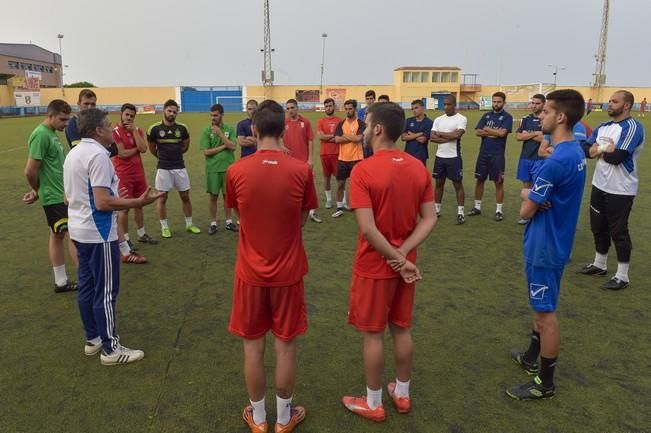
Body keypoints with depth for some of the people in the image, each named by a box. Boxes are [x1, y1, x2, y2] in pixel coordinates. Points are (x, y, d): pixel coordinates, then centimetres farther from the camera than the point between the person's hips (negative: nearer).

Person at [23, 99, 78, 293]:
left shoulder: (51, 133, 10)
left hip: (60, 194, 9)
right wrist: (38, 191, -2)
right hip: (55, 197, -9)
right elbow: (30, 171, -19)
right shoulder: (41, 135, -18)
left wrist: (38, 191, 8)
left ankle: (61, 282, 23)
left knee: (57, 235, 13)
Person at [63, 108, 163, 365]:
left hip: (79, 230, 10)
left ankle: (93, 339, 28)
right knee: (106, 291, -2)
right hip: (98, 234, -10)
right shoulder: (98, 155, -20)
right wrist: (138, 202, -19)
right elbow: (103, 202, -25)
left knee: (87, 287, 16)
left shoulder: (73, 153, 11)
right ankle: (111, 349, 8)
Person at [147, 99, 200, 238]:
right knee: (162, 198, 5)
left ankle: (189, 224, 22)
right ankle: (164, 227, 17)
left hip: (180, 167, 2)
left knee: (185, 196, 9)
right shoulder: (155, 129, -7)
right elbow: (152, 149, 8)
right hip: (163, 168, -2)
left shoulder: (182, 128, -1)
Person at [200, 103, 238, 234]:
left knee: (227, 195, 11)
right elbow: (206, 152, -9)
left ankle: (228, 222, 23)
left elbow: (232, 147, -11)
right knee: (213, 196, 6)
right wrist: (224, 146, -9)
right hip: (213, 169, -1)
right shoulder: (206, 131, -4)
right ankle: (213, 223, 16)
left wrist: (220, 134, -15)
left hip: (228, 168, 1)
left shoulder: (230, 129, 1)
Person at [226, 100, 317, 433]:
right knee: (286, 345, 14)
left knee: (253, 345, 15)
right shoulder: (301, 170, -12)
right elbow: (302, 219, 1)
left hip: (251, 272, 1)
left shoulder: (236, 171, -10)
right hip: (288, 272, 0)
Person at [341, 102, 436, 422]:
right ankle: (402, 394, 37)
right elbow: (429, 219, -3)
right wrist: (403, 254, -10)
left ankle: (373, 404, 26)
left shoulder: (362, 171, -20)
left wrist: (397, 260, -15)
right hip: (405, 263, 6)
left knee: (373, 334, 10)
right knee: (402, 329, 19)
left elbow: (368, 229, -25)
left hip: (374, 266, -6)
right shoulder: (419, 168, -1)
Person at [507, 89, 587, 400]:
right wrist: (530, 194, -12)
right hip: (552, 242, 10)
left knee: (545, 312, 3)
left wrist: (529, 198, -1)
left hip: (544, 246, -10)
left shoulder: (557, 160, -27)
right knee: (540, 307, 23)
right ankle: (532, 357, 41)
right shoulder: (575, 152, 5)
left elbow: (525, 211, -20)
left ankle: (545, 383, 18)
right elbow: (532, 194, 8)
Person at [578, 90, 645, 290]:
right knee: (598, 227, 17)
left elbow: (617, 157, -25)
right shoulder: (602, 127, 9)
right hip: (599, 185, 8)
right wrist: (605, 149, -15)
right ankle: (599, 264, 34)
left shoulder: (633, 127, -15)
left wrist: (600, 150, -7)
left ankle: (622, 276, 12)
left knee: (618, 232, 0)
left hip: (620, 190, -8)